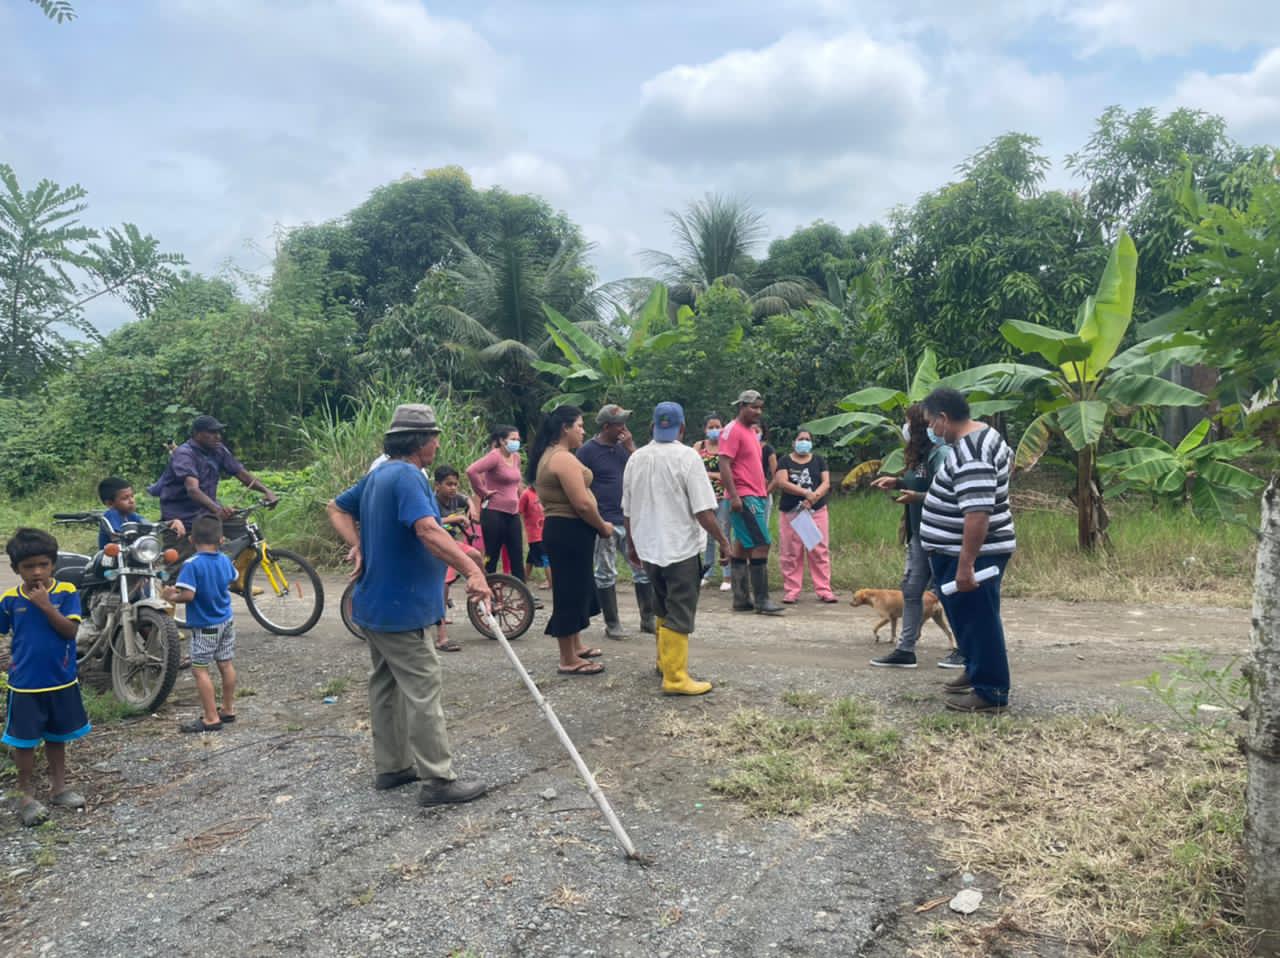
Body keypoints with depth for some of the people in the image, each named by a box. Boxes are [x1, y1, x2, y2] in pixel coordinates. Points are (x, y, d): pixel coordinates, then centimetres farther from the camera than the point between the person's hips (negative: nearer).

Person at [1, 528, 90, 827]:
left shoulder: (66, 592, -9)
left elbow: (70, 631, -16)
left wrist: (46, 605, -23)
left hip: (62, 682, 1)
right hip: (25, 684, 0)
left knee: (57, 737, 17)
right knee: (25, 741, 8)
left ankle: (59, 787, 31)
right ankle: (25, 794, 23)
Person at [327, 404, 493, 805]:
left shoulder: (378, 475, 11)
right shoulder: (407, 476, -20)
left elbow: (337, 508, 21)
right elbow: (428, 531, -34)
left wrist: (359, 546, 7)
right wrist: (472, 570, -37)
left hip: (376, 604, 10)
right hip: (400, 607, -10)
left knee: (387, 685, 17)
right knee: (423, 690, -4)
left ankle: (391, 766, 27)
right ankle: (438, 779, 1)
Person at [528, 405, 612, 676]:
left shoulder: (548, 456, 15)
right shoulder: (564, 458, -18)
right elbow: (582, 504, -23)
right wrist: (603, 527, -8)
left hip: (559, 529, 11)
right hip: (570, 531, -11)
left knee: (576, 589, 21)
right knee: (571, 592, -3)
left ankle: (575, 646, 34)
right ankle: (569, 660, 5)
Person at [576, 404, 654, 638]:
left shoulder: (625, 445, 11)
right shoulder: (587, 450, -5)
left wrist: (630, 447, -7)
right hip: (605, 522, -5)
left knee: (643, 569, 7)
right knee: (606, 575, 4)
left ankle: (648, 619, 18)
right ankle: (612, 625, 14)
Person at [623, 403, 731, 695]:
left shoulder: (635, 459, 5)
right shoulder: (687, 457, -13)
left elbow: (628, 510, 11)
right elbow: (703, 510, -16)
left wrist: (632, 544, 24)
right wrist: (722, 539, -4)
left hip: (648, 548, 6)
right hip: (681, 548, -6)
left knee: (663, 608, 22)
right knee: (679, 615, -1)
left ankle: (665, 660, 33)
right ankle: (675, 678, 0)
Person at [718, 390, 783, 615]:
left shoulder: (750, 432, 19)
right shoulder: (732, 430, -10)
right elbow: (724, 466, -17)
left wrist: (764, 492, 20)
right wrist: (733, 496, -23)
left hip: (756, 497, 10)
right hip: (744, 497, -10)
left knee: (742, 547, 10)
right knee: (762, 545, -11)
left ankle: (741, 599, 13)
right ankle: (761, 600, -7)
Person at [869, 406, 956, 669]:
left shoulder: (940, 453, -17)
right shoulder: (920, 454, 11)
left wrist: (917, 497, -25)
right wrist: (897, 482, 11)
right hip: (919, 534, 10)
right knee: (911, 590, 9)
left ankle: (965, 649, 17)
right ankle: (905, 650, 15)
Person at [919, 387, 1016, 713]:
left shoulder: (968, 456, -26)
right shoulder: (984, 434, 8)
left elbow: (977, 514, -32)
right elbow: (1008, 460, 30)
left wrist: (966, 565, -32)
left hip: (971, 555, -11)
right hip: (960, 551, 11)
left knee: (978, 621, -1)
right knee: (966, 617, 22)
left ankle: (990, 693, 8)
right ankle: (976, 670, 36)